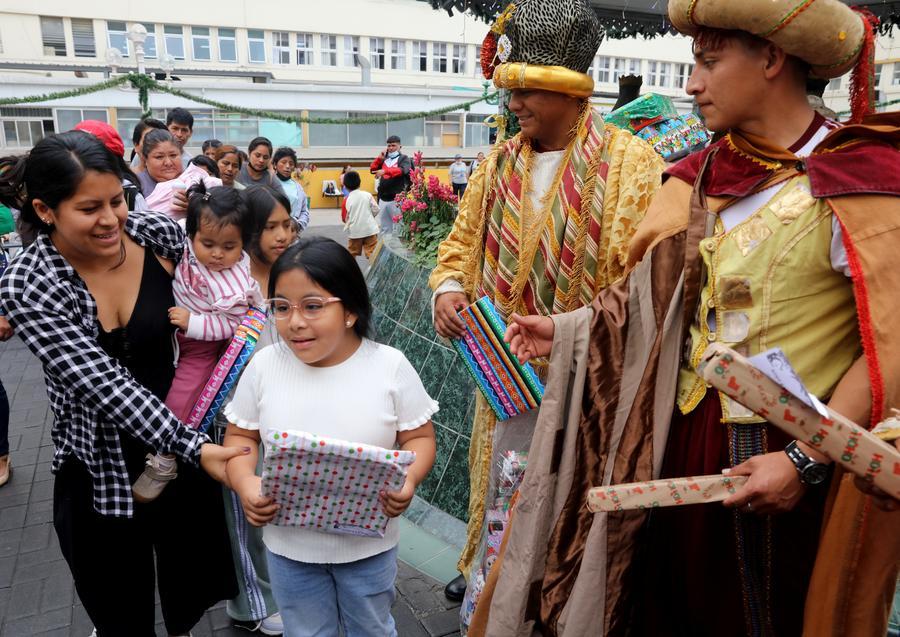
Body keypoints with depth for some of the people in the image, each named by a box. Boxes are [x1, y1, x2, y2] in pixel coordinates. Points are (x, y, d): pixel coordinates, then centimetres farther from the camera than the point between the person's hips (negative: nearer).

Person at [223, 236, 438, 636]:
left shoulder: (390, 366, -15)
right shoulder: (264, 366, -11)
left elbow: (419, 436, -7)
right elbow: (241, 435, 0)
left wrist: (408, 479, -26)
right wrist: (245, 484, -18)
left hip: (369, 542, -1)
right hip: (289, 543, 1)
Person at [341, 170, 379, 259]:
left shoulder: (347, 200, -5)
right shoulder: (367, 195, -5)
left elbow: (345, 218, -1)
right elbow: (376, 210, -1)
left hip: (355, 231, 1)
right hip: (370, 229, -1)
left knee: (352, 253, 15)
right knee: (372, 252, -2)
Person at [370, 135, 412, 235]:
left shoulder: (404, 159, 0)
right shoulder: (384, 159, 17)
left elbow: (402, 170, -19)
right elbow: (372, 170, 15)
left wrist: (384, 171, -30)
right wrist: (380, 158, 2)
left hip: (397, 198, -6)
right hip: (383, 198, 6)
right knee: (384, 227, 13)